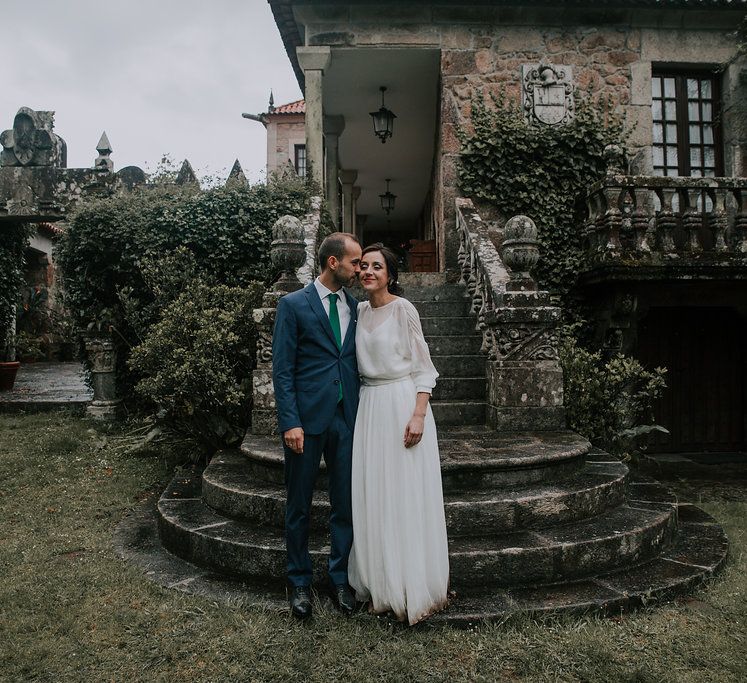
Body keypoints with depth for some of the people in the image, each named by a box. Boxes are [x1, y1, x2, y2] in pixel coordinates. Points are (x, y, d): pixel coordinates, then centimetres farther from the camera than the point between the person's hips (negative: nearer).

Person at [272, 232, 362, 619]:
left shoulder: (356, 307, 10)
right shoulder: (293, 305, -3)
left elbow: (359, 364, 12)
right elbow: (282, 370, -7)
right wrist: (290, 423, -14)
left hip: (347, 419, 4)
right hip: (307, 419, -4)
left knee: (345, 504, 11)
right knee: (299, 506, 10)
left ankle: (340, 579, 29)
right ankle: (300, 582, 28)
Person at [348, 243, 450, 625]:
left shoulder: (403, 308, -7)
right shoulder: (360, 311, 11)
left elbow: (423, 367, -8)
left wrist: (418, 415, -17)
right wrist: (360, 406, 13)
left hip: (402, 403, -6)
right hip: (369, 407, 6)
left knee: (406, 495, 0)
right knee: (373, 496, 9)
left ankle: (414, 589, 16)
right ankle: (382, 586, 24)